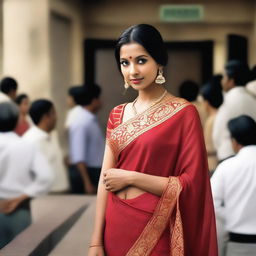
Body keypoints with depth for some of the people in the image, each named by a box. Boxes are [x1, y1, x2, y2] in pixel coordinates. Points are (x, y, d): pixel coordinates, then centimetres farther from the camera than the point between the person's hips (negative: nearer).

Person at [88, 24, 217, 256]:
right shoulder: (118, 115, 6)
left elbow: (191, 184, -12)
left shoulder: (184, 113, -9)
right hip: (116, 229, 4)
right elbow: (105, 179, 4)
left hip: (156, 232, -4)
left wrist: (130, 177, -13)